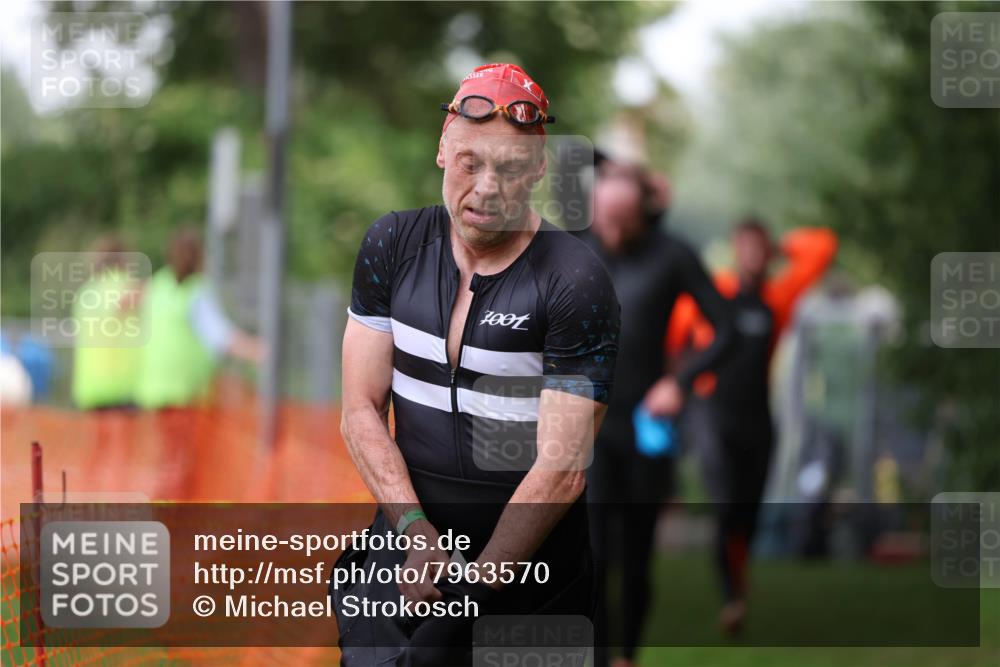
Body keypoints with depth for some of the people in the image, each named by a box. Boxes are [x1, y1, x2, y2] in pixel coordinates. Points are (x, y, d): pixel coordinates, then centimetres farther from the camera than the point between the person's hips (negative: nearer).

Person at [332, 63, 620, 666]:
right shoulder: (394, 246, 4)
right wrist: (416, 534, -10)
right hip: (406, 530, 3)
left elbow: (561, 474, -14)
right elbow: (361, 412, 3)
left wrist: (473, 582, -18)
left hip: (526, 564, -3)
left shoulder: (575, 284, -10)